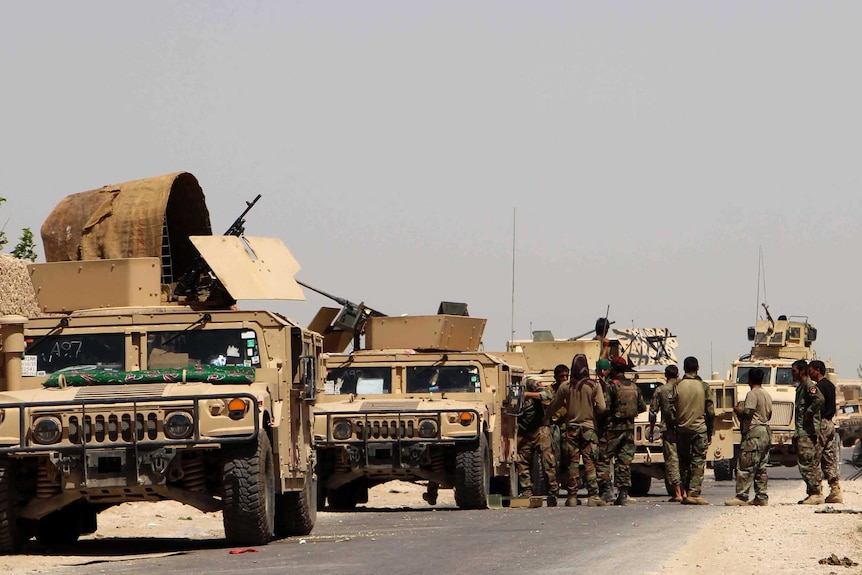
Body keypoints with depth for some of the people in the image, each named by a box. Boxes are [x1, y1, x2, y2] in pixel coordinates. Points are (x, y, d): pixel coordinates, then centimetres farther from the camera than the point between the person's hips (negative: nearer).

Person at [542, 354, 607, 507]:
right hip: (588, 427, -1)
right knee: (590, 463, -2)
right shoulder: (594, 386, -5)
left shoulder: (565, 387, 0)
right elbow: (601, 408, -9)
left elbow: (553, 407, 9)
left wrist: (546, 419, 27)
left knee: (572, 464, 5)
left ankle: (572, 497, 5)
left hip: (571, 427, 1)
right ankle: (593, 496, -8)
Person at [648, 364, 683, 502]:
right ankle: (685, 491, 11)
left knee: (672, 460, -1)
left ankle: (677, 493, -7)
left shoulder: (660, 390, 0)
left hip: (668, 430, -2)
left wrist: (651, 431, 11)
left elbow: (653, 412, 2)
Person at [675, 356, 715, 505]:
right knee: (698, 462, -1)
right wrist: (710, 432, 7)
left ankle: (684, 493, 10)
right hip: (699, 429, -2)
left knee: (684, 463, 11)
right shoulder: (704, 386, -3)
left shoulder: (677, 387, -1)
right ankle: (694, 494, -9)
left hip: (681, 429, 2)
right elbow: (710, 412, -2)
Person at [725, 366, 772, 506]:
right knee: (761, 468, 10)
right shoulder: (767, 395, 16)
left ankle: (741, 496, -12)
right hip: (766, 431, 9)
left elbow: (747, 414, -20)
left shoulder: (752, 394, -11)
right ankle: (761, 497, 9)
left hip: (754, 433, -9)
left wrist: (738, 410, 0)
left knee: (745, 467, -9)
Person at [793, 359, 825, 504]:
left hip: (808, 431, -11)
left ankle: (816, 494, -12)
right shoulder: (800, 387, 20)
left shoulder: (809, 386, -11)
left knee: (807, 464, -11)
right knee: (812, 465, 11)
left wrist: (808, 413, -20)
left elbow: (819, 399, -30)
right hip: (802, 431, 11)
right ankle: (813, 493, 14)